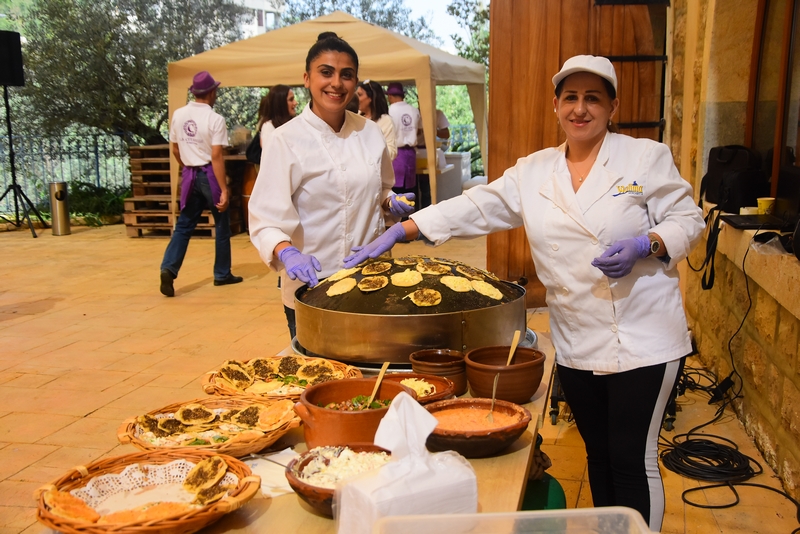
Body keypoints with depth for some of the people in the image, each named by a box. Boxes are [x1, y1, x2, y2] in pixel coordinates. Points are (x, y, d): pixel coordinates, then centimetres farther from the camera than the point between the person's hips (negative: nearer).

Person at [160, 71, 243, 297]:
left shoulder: (178, 115, 3)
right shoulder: (215, 119, -14)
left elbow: (175, 149, 11)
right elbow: (216, 156, -19)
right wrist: (224, 189, -19)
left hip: (189, 175, 5)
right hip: (210, 174, -5)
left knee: (184, 225, 10)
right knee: (222, 225, 11)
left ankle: (168, 268, -7)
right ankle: (222, 274, 19)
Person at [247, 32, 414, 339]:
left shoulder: (370, 133, 5)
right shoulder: (285, 141, -9)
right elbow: (266, 217, -14)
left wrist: (390, 204, -2)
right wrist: (287, 253, -32)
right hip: (310, 287, -4)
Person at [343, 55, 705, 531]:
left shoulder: (647, 158, -1)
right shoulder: (535, 172, 8)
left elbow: (686, 220, 0)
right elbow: (478, 207, 4)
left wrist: (644, 246, -20)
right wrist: (399, 232, -3)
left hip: (642, 342, -4)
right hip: (577, 345, 4)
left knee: (633, 460, 1)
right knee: (598, 453, 16)